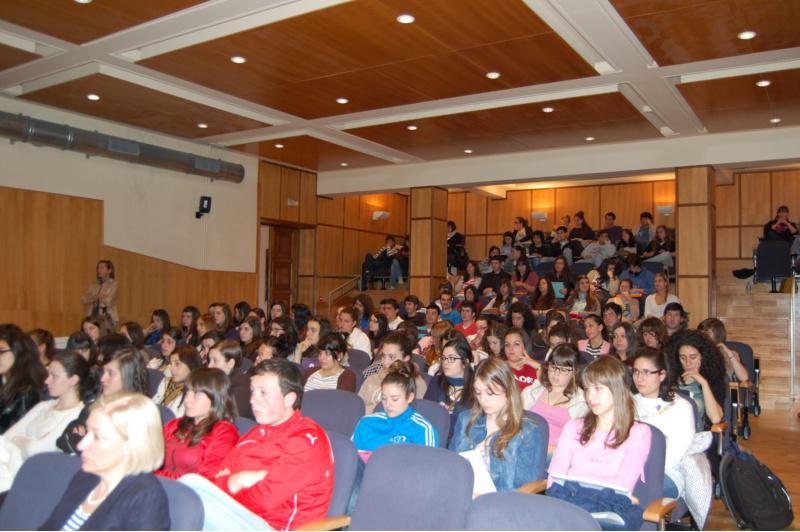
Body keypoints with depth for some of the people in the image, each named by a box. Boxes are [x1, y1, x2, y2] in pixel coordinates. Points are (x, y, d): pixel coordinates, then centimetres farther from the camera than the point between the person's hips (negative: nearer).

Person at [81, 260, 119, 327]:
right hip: (93, 317, 4)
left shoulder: (113, 284, -1)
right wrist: (97, 296, -12)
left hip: (108, 318, -4)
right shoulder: (93, 285, 13)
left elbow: (108, 302, -11)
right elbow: (83, 300, 1)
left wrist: (92, 298, 3)